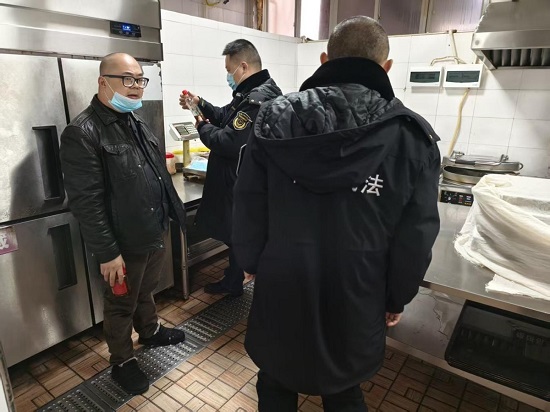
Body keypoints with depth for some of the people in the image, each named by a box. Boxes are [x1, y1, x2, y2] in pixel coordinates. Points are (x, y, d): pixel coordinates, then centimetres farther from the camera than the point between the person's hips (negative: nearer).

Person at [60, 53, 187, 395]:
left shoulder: (136, 122, 8)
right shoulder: (82, 132, -19)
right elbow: (86, 202, -21)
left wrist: (173, 212, 15)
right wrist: (107, 253, -20)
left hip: (157, 231, 7)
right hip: (126, 242, -7)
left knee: (147, 290, 27)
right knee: (122, 305, 15)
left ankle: (150, 331, 51)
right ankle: (122, 362, 37)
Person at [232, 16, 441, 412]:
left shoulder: (275, 120, -10)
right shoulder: (413, 137, -11)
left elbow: (248, 209, -4)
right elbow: (416, 237, -6)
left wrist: (253, 265, 12)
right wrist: (397, 298, 9)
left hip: (281, 285, 1)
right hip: (356, 295, 1)